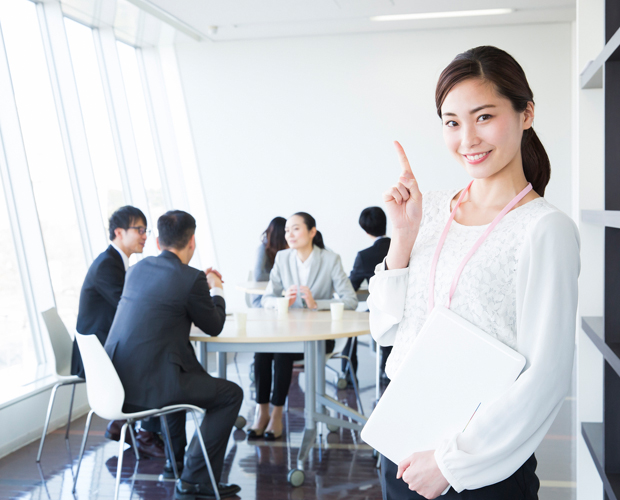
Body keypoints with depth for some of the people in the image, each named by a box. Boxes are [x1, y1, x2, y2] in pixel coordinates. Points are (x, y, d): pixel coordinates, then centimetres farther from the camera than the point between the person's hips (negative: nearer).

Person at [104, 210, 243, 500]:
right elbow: (214, 327, 4)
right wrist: (216, 290, 21)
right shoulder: (191, 279, -11)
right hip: (147, 386, -9)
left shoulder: (138, 269, 11)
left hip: (115, 379, 9)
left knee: (185, 377, 37)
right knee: (231, 394, 5)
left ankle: (175, 462, 45)